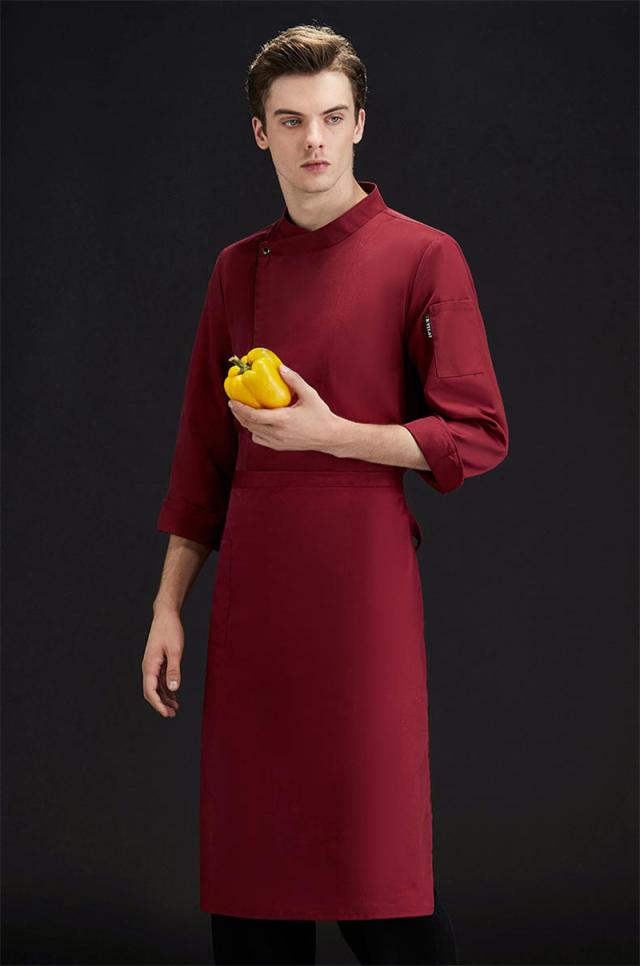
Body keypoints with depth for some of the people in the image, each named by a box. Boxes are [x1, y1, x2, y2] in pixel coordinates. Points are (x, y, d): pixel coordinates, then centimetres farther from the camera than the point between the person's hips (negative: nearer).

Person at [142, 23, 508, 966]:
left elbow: (478, 436, -3)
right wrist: (169, 606, 12)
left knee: (379, 866, -5)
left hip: (364, 575, -5)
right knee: (250, 849, 9)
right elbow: (204, 453, 16)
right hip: (252, 587, 5)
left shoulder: (422, 256, -1)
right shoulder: (238, 269, 13)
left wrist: (330, 433, -13)